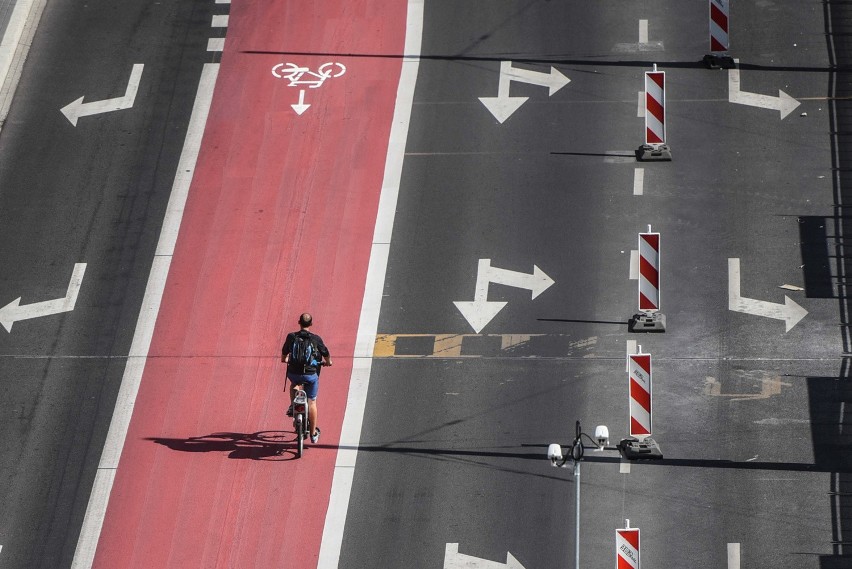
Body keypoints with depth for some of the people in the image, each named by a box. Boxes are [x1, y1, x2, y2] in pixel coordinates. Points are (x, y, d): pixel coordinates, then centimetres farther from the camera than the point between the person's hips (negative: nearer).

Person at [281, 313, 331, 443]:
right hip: (310, 375, -1)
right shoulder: (316, 339, -4)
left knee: (294, 383, 39)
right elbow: (326, 355, 9)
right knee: (311, 402, 13)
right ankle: (313, 434, 18)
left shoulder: (291, 337, -1)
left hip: (293, 373, 1)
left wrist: (284, 359, 41)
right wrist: (328, 362, 33)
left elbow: (284, 353, 17)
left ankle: (292, 406, 22)